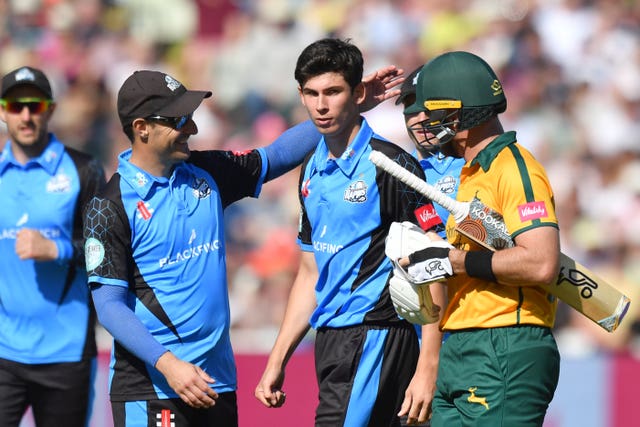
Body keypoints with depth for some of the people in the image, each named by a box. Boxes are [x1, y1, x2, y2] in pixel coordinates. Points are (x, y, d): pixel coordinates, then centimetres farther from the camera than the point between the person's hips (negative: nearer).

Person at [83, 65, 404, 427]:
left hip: (217, 380, 6)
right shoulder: (110, 206, -8)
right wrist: (167, 364, -22)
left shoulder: (205, 173, 9)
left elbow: (278, 155, 21)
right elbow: (109, 305, -11)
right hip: (150, 386, -6)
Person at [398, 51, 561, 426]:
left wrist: (453, 261, -15)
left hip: (503, 356, -10)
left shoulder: (515, 169, -11)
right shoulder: (472, 174, 21)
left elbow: (541, 264, -22)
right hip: (459, 354, 10)